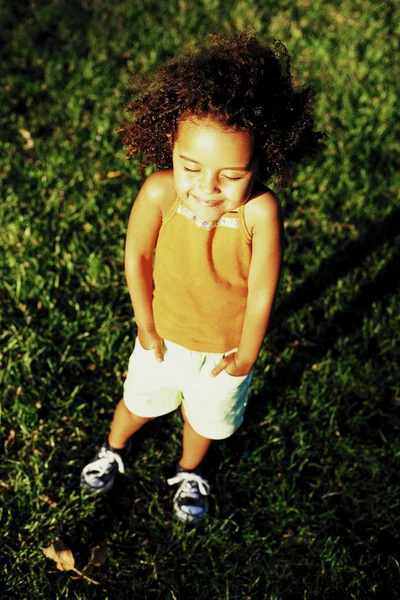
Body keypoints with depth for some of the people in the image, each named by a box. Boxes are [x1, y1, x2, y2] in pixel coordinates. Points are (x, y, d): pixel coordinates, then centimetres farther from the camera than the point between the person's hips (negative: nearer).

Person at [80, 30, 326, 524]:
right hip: (164, 334, 1)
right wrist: (146, 326, -5)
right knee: (141, 400, 29)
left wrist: (245, 357, -11)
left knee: (207, 416, 27)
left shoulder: (260, 211, -38)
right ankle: (113, 449, 62)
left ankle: (189, 472, 60)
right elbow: (137, 257, -15)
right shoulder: (159, 193, -34)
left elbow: (262, 293, -24)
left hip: (225, 346, 0)